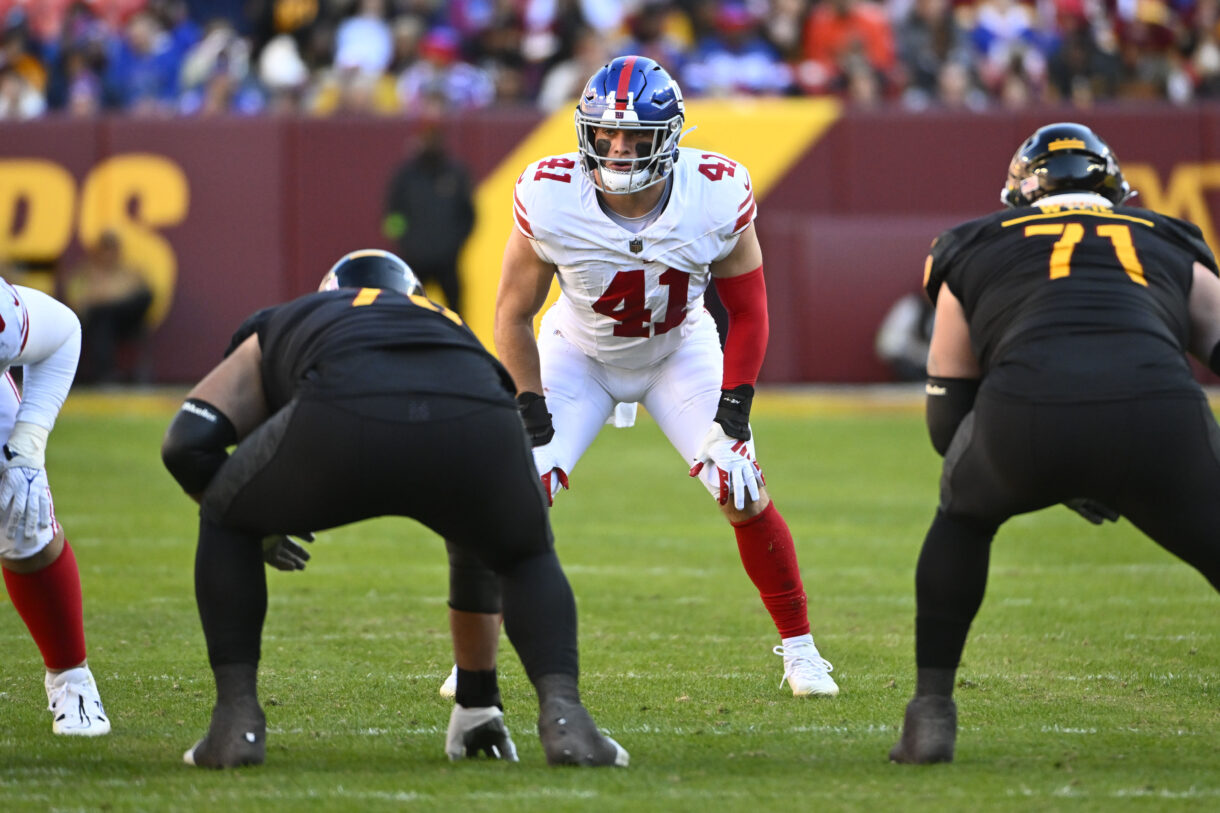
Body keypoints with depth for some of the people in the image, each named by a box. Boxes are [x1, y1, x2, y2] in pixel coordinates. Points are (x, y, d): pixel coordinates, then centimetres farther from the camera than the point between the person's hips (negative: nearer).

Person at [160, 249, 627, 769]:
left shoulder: (286, 324, 41)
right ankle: (562, 713, 8)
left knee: (226, 526, 30)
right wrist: (479, 698, 58)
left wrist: (256, 523, 47)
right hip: (476, 420, 2)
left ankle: (237, 721, 17)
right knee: (528, 560, 34)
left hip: (344, 424, -2)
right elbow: (473, 555, 51)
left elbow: (187, 444, 25)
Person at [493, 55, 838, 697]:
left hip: (680, 350, 1)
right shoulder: (550, 200, -30)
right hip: (579, 352, -1)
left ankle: (799, 650, 7)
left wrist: (733, 413, -18)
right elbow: (514, 314, -14)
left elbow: (746, 312, -12)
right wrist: (532, 417, -18)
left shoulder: (717, 197, -28)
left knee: (744, 493, -10)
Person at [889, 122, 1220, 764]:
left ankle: (931, 712, 27)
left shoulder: (975, 252, 32)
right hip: (1156, 412, 0)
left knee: (964, 516, 33)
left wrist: (1058, 479, 39)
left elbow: (949, 420, 32)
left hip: (1025, 407, 0)